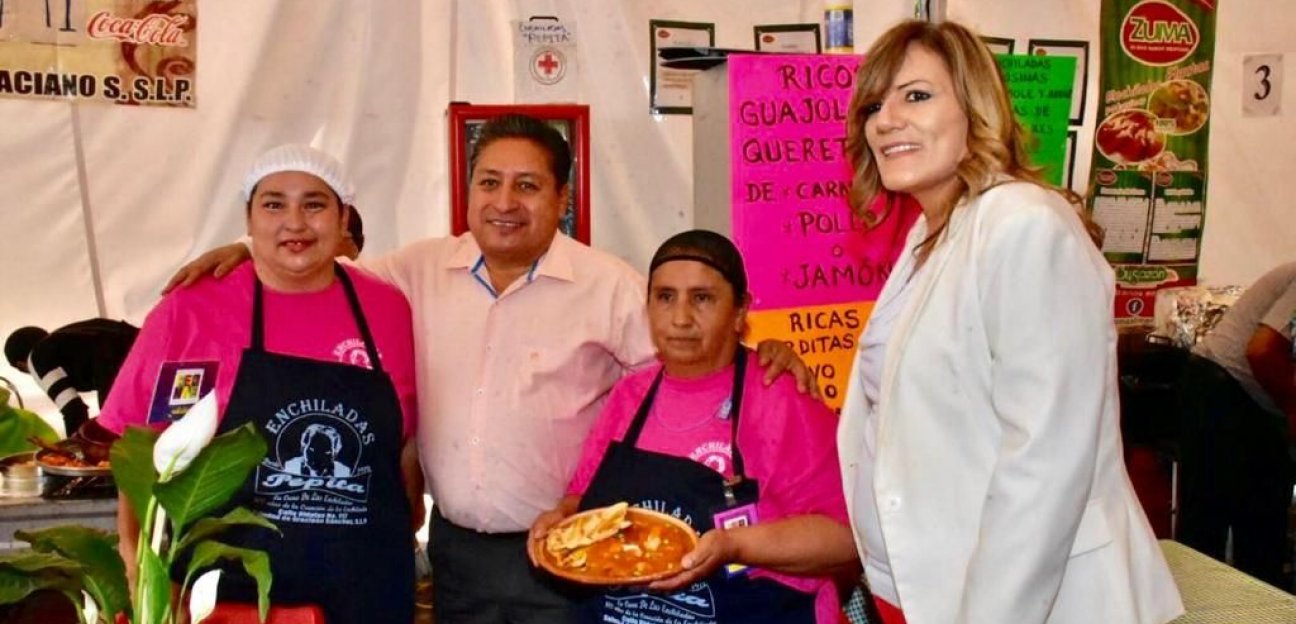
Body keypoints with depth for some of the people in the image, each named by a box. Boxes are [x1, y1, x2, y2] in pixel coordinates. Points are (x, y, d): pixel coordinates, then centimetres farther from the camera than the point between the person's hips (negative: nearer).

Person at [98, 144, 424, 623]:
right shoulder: (189, 309, -4)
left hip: (368, 585, 2)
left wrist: (401, 541, 8)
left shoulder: (388, 309, 1)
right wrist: (138, 559, -6)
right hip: (229, 584, -1)